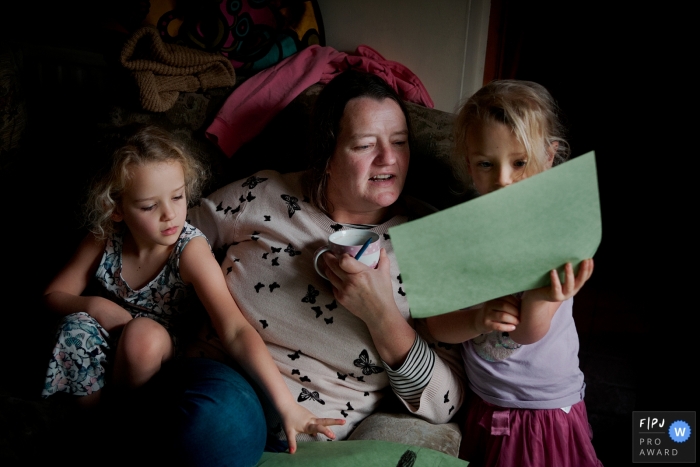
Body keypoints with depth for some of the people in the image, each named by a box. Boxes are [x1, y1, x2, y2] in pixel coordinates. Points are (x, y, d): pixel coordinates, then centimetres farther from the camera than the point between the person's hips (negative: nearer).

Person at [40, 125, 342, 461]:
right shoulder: (104, 241, -17)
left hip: (156, 352, -2)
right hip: (109, 343, 3)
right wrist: (94, 306, -23)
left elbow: (236, 331, -38)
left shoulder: (190, 251, -27)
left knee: (144, 333, -33)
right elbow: (54, 294, -1)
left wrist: (286, 404, -47)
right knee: (77, 325, -27)